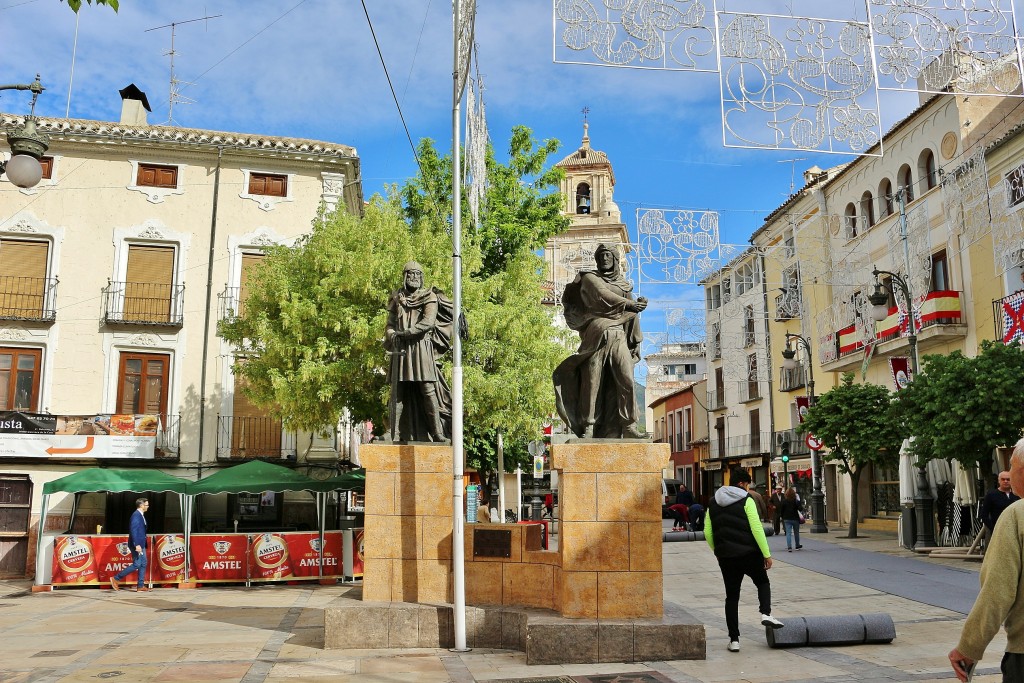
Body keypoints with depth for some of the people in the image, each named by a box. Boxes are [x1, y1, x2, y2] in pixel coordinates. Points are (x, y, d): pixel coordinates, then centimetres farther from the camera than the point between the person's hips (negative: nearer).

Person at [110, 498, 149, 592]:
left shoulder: (141, 515, 13)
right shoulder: (136, 515, -17)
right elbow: (133, 531, -24)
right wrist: (137, 545, -28)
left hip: (141, 544, 10)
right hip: (137, 545, -10)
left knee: (143, 564, 8)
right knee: (136, 564, -7)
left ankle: (140, 586, 11)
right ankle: (115, 578, 2)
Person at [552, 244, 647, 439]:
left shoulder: (624, 284, 24)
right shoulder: (590, 278, 11)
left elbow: (631, 313, 17)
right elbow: (603, 296, -8)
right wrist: (629, 304, -11)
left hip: (618, 337, 3)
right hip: (596, 334, -3)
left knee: (626, 380, -10)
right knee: (592, 381, -8)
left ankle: (629, 427, -11)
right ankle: (588, 428, -7)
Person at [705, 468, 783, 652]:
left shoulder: (713, 503, 10)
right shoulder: (746, 500, -6)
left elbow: (707, 532, 10)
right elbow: (756, 528, -13)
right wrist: (767, 554, -9)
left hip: (726, 556, 4)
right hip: (748, 554, -4)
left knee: (732, 596, 10)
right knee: (763, 582, 21)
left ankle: (734, 640, 9)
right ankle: (766, 613, -2)